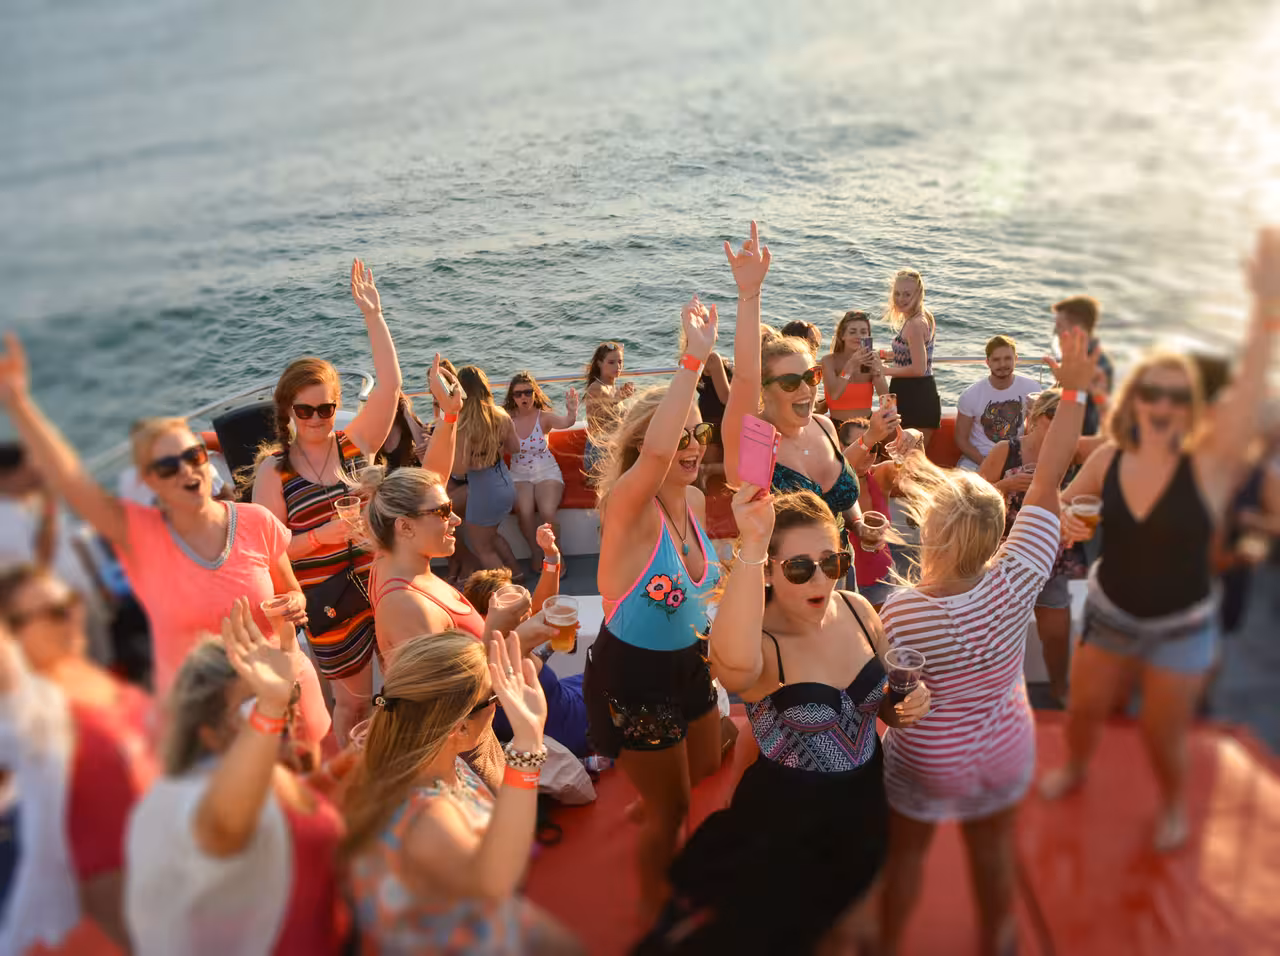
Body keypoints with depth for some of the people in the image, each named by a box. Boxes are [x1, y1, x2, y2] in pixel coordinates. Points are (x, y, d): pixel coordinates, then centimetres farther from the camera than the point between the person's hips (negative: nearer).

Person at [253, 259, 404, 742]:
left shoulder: (356, 443, 0)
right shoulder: (274, 469, -5)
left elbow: (390, 384, -9)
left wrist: (373, 316, -12)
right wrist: (325, 534, -21)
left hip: (386, 586, 2)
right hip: (332, 602, -2)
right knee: (353, 701, 13)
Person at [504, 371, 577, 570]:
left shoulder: (544, 417, -7)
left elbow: (566, 422, -27)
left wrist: (572, 412, -50)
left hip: (547, 471, -1)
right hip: (519, 474, 1)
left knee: (547, 512, -26)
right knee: (525, 512, -26)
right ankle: (536, 554, 0)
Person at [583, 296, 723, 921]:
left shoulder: (694, 501, -4)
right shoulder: (629, 504, -27)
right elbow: (654, 452, -51)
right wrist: (695, 358, -50)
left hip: (689, 664, 7)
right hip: (633, 677, -7)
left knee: (708, 777, 28)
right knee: (671, 807, 12)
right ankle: (654, 906, 41)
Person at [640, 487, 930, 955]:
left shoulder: (857, 610, -10)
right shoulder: (759, 643, -27)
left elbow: (886, 704, 7)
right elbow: (735, 662, -55)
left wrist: (908, 706, -17)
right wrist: (751, 549, -63)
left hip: (864, 803, 5)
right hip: (786, 819, -5)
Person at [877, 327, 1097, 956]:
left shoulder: (900, 614, -33)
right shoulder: (1014, 582, -27)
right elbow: (1048, 482, -22)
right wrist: (1075, 391, -17)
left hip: (925, 763, -3)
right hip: (1005, 753, 3)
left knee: (905, 852, 23)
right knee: (993, 850, 28)